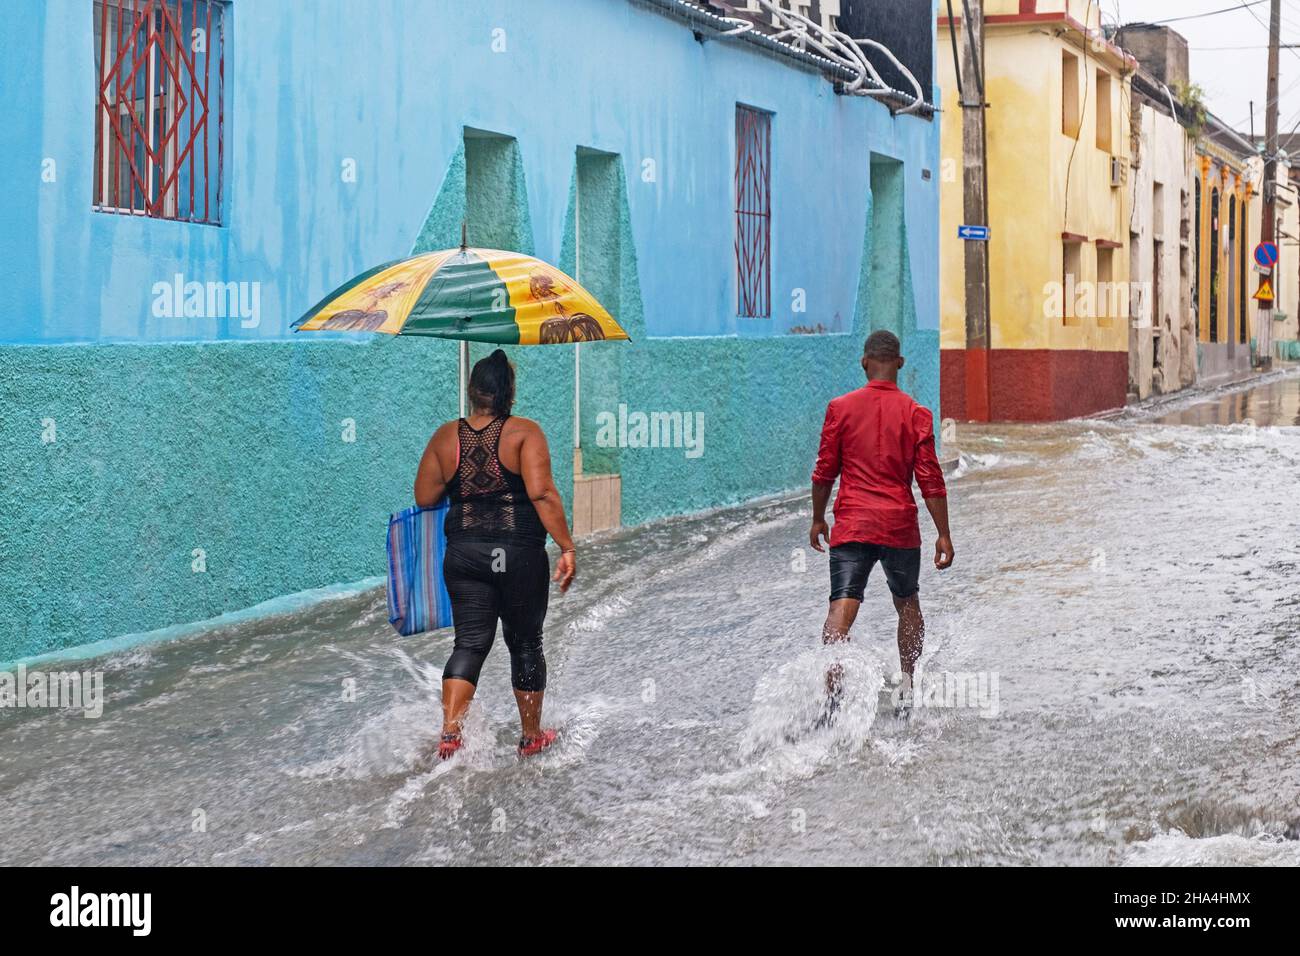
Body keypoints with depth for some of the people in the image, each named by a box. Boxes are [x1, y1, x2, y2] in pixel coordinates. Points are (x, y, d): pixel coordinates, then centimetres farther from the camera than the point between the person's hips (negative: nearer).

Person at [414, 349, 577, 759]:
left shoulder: (446, 436, 4)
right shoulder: (525, 432, -7)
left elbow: (424, 498, 6)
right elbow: (542, 494, -17)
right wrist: (567, 548, -15)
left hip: (464, 555, 3)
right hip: (519, 555, -3)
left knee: (470, 642, 6)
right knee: (525, 643, 12)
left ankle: (450, 732, -13)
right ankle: (532, 736, 24)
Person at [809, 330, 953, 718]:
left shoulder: (840, 408, 1)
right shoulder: (916, 414, -1)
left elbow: (825, 471, 5)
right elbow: (930, 479, -4)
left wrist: (818, 519, 18)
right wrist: (943, 535, 1)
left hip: (851, 524, 0)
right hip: (900, 526, 0)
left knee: (842, 607, -8)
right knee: (908, 604, 20)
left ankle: (832, 691, -27)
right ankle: (907, 691, 22)